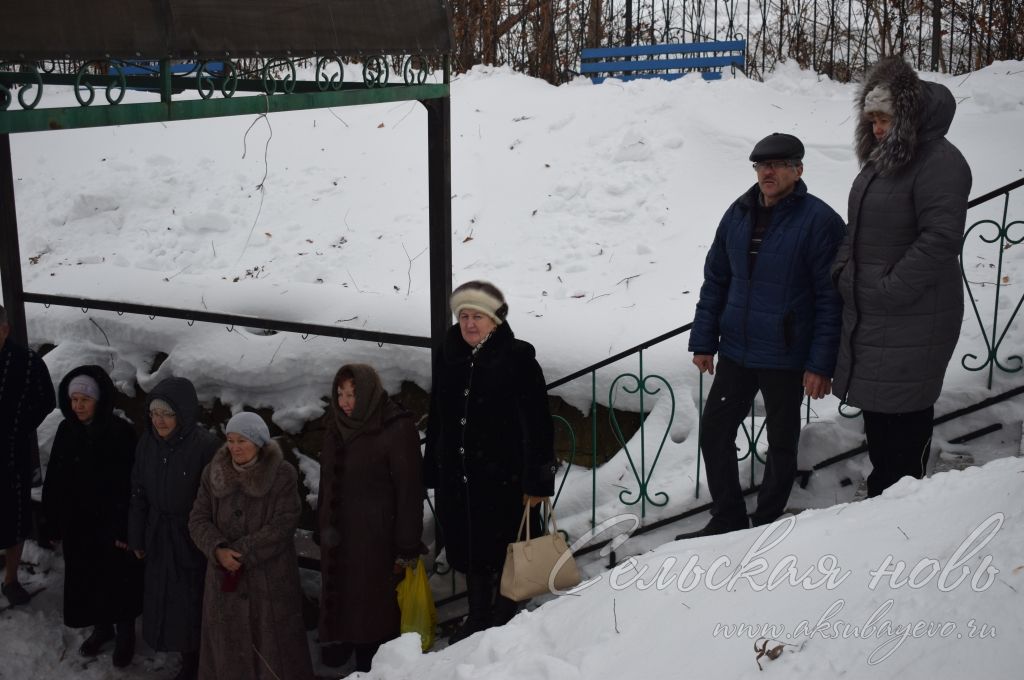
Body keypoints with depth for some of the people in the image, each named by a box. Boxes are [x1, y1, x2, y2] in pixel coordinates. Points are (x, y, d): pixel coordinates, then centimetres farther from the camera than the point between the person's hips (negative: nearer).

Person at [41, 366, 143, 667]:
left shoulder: (121, 433, -16)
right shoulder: (66, 431, -3)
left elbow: (131, 486, -15)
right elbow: (54, 481, 3)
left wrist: (125, 529, -16)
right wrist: (52, 523, 4)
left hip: (111, 524, -4)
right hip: (76, 524, 4)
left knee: (118, 580, 9)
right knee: (86, 580, 16)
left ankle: (125, 633, 28)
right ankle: (101, 627, 37)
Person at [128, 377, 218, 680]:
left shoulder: (205, 445, -21)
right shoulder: (148, 442, -4)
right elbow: (139, 493, 5)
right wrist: (137, 538, 10)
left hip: (192, 538, -5)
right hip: (159, 537, 5)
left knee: (192, 604, 6)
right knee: (164, 602, 13)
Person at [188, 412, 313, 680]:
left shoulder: (283, 475, -10)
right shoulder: (214, 473, 3)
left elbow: (282, 526, -15)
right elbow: (198, 519, 1)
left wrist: (241, 553, -18)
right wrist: (218, 550, -17)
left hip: (270, 579, -3)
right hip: (224, 576, 4)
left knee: (273, 647, 5)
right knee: (227, 645, 13)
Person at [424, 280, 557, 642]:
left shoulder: (518, 360, -10)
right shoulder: (450, 361, 7)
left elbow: (537, 425, -12)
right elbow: (436, 421, 13)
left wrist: (537, 480, -15)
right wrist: (432, 473, 12)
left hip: (505, 476, -5)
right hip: (456, 477, 6)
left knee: (507, 546, 6)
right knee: (468, 546, 15)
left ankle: (505, 615, 27)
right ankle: (478, 616, 33)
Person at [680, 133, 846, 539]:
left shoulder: (819, 221, -13)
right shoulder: (739, 213, 4)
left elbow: (831, 299, -14)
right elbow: (715, 280, 10)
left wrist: (821, 364, -16)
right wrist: (703, 340, 7)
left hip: (786, 359, -5)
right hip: (735, 351, 6)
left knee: (781, 443, 11)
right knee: (714, 431, 10)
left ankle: (766, 526, 27)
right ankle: (727, 520, 26)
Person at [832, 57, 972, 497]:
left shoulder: (939, 163, -16)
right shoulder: (882, 159, 14)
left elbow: (940, 239, -24)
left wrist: (890, 289, -22)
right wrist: (842, 271, 9)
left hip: (911, 320, -9)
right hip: (867, 313, 9)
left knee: (903, 413, -1)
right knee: (875, 410, 18)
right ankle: (881, 492, 33)